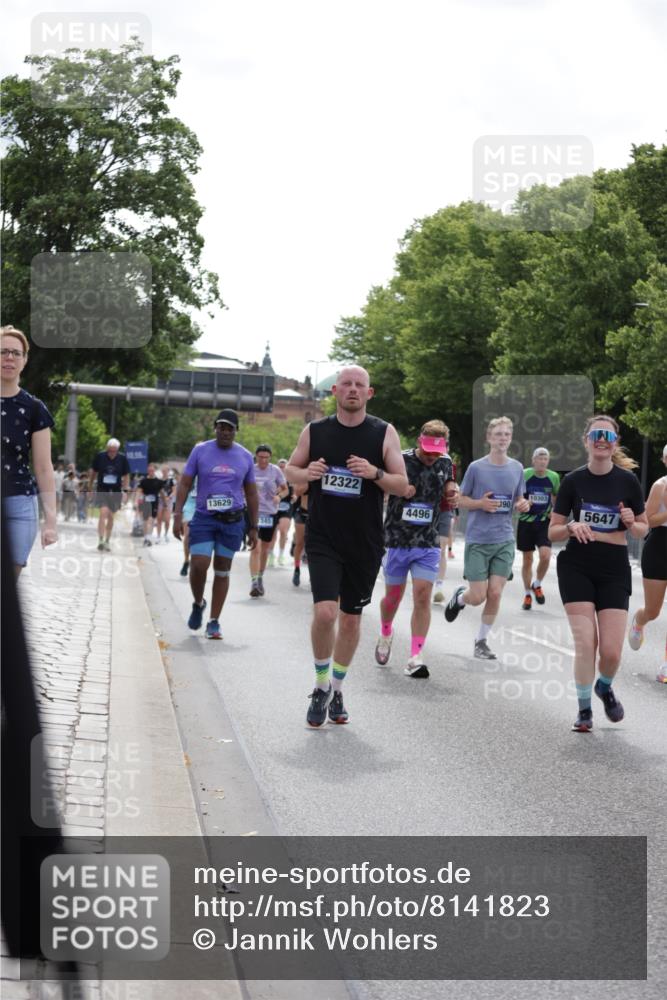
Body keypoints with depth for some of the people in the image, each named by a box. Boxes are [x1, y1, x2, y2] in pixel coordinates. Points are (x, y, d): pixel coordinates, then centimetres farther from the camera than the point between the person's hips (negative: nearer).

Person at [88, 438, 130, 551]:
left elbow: (126, 475, 7)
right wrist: (90, 487, 12)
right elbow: (93, 471, 8)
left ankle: (107, 541, 22)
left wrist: (125, 490, 0)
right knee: (103, 512, -19)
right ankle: (101, 541, -21)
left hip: (115, 491, 2)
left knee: (111, 517, 9)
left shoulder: (122, 458, -3)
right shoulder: (100, 456, -6)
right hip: (102, 490, -2)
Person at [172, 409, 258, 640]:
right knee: (198, 565, -12)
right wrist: (178, 515, -8)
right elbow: (185, 484, 3)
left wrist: (254, 528, 10)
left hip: (232, 521, 2)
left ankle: (214, 622, 13)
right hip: (203, 518, -1)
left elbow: (251, 494, 13)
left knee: (222, 571, 6)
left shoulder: (245, 456, 7)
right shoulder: (200, 451, 2)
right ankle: (198, 604, 18)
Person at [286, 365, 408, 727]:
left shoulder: (384, 433, -2)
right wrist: (307, 473, -11)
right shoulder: (314, 431, 1)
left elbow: (403, 485, -1)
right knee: (325, 612, -17)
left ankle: (336, 689, 30)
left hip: (365, 543, 1)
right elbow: (291, 470, 13)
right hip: (322, 538, -1)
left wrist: (375, 473, -21)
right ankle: (321, 686, 5)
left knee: (351, 618, 11)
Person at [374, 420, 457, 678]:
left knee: (422, 596, -10)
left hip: (428, 544, 2)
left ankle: (415, 658, -8)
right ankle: (386, 635, 42)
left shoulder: (445, 463, 2)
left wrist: (451, 490, -4)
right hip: (397, 542, -2)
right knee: (393, 596, 10)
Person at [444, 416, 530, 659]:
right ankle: (459, 597, 33)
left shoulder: (517, 468, 5)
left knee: (495, 594, -1)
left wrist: (523, 505, -8)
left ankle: (482, 641, 15)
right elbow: (460, 500, 1)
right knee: (478, 596, -3)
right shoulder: (476, 467, -5)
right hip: (478, 541, -3)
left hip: (505, 541, 3)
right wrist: (481, 503, -17)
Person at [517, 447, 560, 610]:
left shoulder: (554, 477, -2)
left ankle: (537, 585, 11)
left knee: (545, 555, -17)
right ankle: (527, 594, 24)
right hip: (526, 521, -1)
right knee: (527, 559, 7)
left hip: (544, 522, 1)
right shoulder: (524, 475, -9)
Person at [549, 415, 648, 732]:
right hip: (576, 568, 0)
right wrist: (572, 527, -18)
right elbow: (553, 531, 2)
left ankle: (604, 687, 29)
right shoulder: (573, 481, -2)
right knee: (585, 642, -10)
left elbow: (643, 529, 8)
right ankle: (584, 709, 10)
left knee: (611, 650, -5)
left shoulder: (627, 480, -2)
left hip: (614, 571, 0)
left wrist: (631, 523, -14)